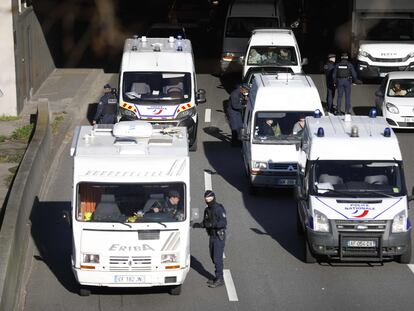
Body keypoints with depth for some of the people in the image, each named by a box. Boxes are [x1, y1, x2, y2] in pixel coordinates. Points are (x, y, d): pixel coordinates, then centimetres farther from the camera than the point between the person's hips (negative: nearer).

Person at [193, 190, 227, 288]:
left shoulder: (219, 209, -15)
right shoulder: (207, 210, 10)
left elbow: (224, 223, -23)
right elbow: (205, 223, 16)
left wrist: (212, 224, -32)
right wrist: (199, 225, -3)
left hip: (219, 237, -8)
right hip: (212, 236, 8)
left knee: (217, 258, -8)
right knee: (213, 257, 12)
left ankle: (219, 279, -3)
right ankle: (218, 277, 21)